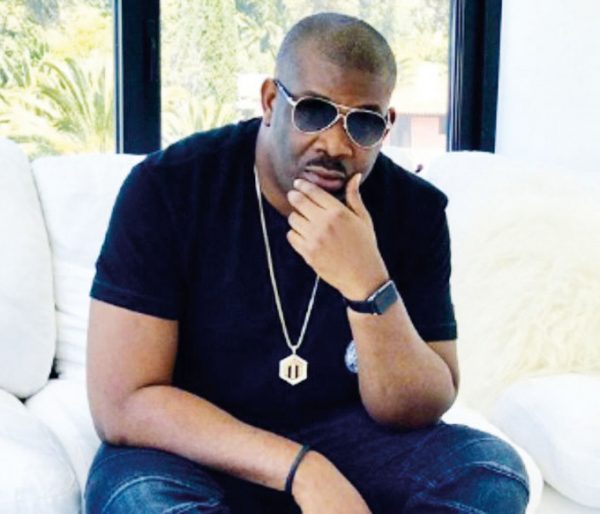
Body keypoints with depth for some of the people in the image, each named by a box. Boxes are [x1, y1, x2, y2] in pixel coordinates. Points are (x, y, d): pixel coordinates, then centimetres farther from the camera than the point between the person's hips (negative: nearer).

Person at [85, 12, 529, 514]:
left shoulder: (416, 209, -9)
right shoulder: (168, 187, -17)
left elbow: (419, 413, -11)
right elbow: (122, 404, -20)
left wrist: (366, 285, -29)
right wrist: (303, 469, -28)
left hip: (344, 442, 3)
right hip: (198, 449, -2)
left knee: (493, 471, -21)